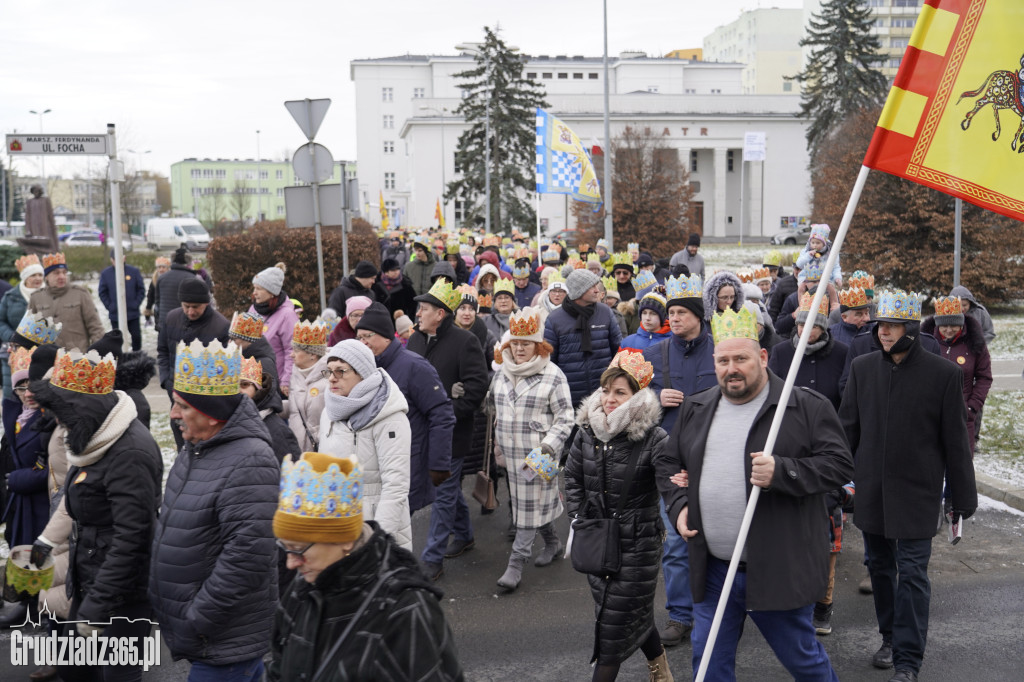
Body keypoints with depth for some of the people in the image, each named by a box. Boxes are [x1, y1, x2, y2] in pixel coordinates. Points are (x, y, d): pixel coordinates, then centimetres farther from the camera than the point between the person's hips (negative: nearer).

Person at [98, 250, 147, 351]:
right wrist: (109, 306, -3)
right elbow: (102, 293, 6)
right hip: (115, 314, 0)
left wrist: (136, 304, -4)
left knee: (136, 336, 7)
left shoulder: (134, 271, -2)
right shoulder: (105, 273, 0)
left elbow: (141, 289, 4)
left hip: (133, 313, 0)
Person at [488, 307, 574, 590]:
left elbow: (565, 419, -8)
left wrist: (546, 447, -17)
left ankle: (516, 562, -1)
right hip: (510, 451, 6)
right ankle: (552, 542, 35)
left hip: (539, 453, -6)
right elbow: (492, 406, 22)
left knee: (531, 503, -4)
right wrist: (498, 442, 17)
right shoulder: (501, 374, 8)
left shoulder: (553, 376, -8)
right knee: (521, 500, 14)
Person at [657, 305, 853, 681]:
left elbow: (840, 464, -11)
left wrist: (781, 471, -24)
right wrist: (678, 506, 2)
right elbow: (669, 464, 19)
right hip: (712, 570, 5)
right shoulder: (696, 409, 9)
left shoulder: (806, 407, -6)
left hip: (778, 569, -4)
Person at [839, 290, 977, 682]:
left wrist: (962, 497, -1)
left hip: (917, 491, -4)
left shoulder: (943, 374, -7)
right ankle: (890, 637, 33)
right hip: (871, 489, 4)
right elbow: (847, 427, 9)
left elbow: (955, 441, -3)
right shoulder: (862, 368, 2)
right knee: (880, 566, 15)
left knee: (912, 573, -3)